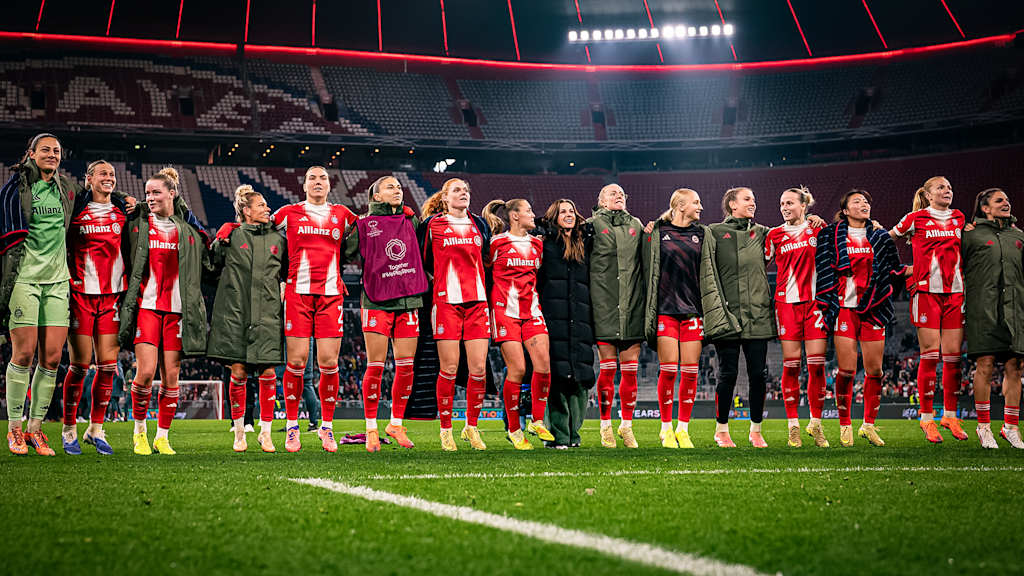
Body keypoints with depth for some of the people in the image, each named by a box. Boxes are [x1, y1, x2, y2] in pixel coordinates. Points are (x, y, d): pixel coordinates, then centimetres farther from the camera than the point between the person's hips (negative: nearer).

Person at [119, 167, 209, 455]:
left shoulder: (187, 229, 12)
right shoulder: (139, 224, 6)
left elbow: (205, 263, 22)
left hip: (177, 309, 2)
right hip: (146, 305, -2)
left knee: (171, 376, 1)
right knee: (146, 371, -11)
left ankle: (162, 437, 13)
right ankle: (139, 430, 9)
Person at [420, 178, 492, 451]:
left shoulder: (480, 225, 15)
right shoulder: (433, 225, 4)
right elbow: (424, 262, 12)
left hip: (477, 302, 3)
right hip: (446, 302, -3)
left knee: (479, 369, -2)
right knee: (449, 368, -5)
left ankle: (471, 427, 12)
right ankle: (446, 430, 6)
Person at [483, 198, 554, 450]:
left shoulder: (537, 244, 13)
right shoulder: (497, 243, -2)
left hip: (532, 310, 5)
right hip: (506, 310, -5)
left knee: (544, 363, -10)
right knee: (517, 369, -9)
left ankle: (537, 421, 7)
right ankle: (514, 430, 4)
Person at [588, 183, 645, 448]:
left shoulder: (636, 225, 18)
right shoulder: (592, 225, 6)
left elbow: (646, 261, 24)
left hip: (633, 305, 3)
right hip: (605, 304, -3)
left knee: (630, 368, 2)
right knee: (607, 367, -1)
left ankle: (627, 425, 12)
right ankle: (606, 426, 9)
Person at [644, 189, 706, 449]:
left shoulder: (702, 234, 12)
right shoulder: (656, 233, 3)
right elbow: (648, 270, 6)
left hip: (693, 309, 3)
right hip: (666, 308, -3)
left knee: (690, 371, -1)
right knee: (668, 369, -5)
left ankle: (683, 429, 8)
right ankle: (666, 429, 6)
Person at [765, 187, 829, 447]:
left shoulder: (818, 229, 8)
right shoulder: (775, 235, 9)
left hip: (815, 300, 0)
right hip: (786, 302, 0)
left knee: (817, 364, -3)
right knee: (791, 365, -2)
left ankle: (816, 424, 7)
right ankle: (793, 426, 5)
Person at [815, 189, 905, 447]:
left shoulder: (880, 237, 14)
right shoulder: (831, 235, 6)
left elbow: (893, 269, 20)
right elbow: (824, 269, 5)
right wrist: (824, 306, -2)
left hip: (873, 309, 3)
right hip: (844, 307, -3)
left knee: (874, 370, 1)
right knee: (847, 370, -7)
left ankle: (869, 425, 15)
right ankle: (845, 426, 6)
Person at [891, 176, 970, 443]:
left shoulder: (959, 218, 14)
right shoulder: (916, 218, 2)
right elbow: (887, 239, 13)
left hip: (955, 292, 4)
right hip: (927, 291, -4)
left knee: (953, 355, 3)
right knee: (930, 354, -6)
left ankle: (950, 415, 13)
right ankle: (927, 418, 1)